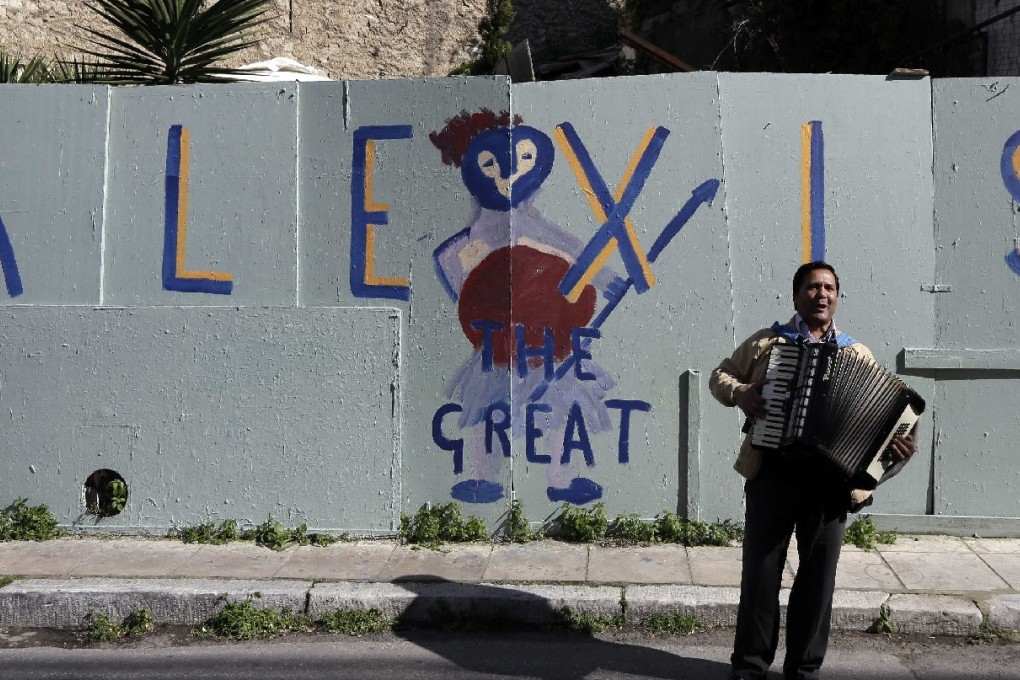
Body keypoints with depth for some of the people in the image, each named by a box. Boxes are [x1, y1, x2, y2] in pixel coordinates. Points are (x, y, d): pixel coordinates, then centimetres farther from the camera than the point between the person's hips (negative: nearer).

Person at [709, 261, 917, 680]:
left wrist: (898, 443, -12)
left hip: (830, 480, 1)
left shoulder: (858, 355, 9)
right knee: (760, 572, 5)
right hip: (772, 473, -1)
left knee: (818, 576, 9)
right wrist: (738, 392, -9)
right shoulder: (765, 342, 6)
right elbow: (719, 376, 12)